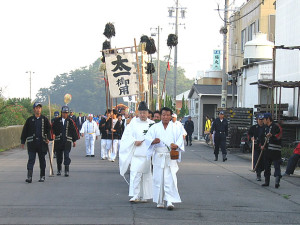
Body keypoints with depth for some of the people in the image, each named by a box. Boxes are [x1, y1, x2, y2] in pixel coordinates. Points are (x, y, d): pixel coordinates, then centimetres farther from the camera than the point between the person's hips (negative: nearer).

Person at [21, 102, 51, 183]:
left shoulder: (45, 119, 7)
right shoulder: (29, 120, 5)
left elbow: (49, 129, 12)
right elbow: (25, 131, 8)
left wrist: (48, 138, -4)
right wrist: (22, 142, 6)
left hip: (42, 143, 1)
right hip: (32, 143, -1)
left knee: (42, 159, 8)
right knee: (31, 159, -7)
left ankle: (42, 176, 17)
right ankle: (29, 177, -11)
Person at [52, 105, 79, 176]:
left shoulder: (70, 121, 5)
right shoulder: (57, 120, 7)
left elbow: (74, 131, 8)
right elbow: (53, 128, 7)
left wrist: (74, 141, 7)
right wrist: (53, 134, -13)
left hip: (67, 141, -2)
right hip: (58, 141, 2)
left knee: (66, 156, -10)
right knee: (59, 156, 9)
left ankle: (67, 171, -9)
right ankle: (59, 170, 24)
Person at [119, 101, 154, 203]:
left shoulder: (152, 124, 8)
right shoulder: (133, 123, 6)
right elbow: (127, 136, 1)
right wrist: (134, 141, -13)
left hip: (148, 153, 1)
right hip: (136, 153, -1)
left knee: (146, 174, 6)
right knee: (135, 173, -11)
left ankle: (144, 196, 16)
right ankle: (135, 195, -10)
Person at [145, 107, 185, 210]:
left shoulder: (176, 128, 8)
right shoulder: (154, 127, 8)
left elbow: (180, 140, 5)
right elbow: (147, 138, 1)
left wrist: (176, 145, -17)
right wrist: (153, 141, -21)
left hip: (171, 156, -1)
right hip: (158, 156, 1)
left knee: (170, 179, -10)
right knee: (158, 179, 2)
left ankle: (170, 201, -12)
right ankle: (160, 201, 12)